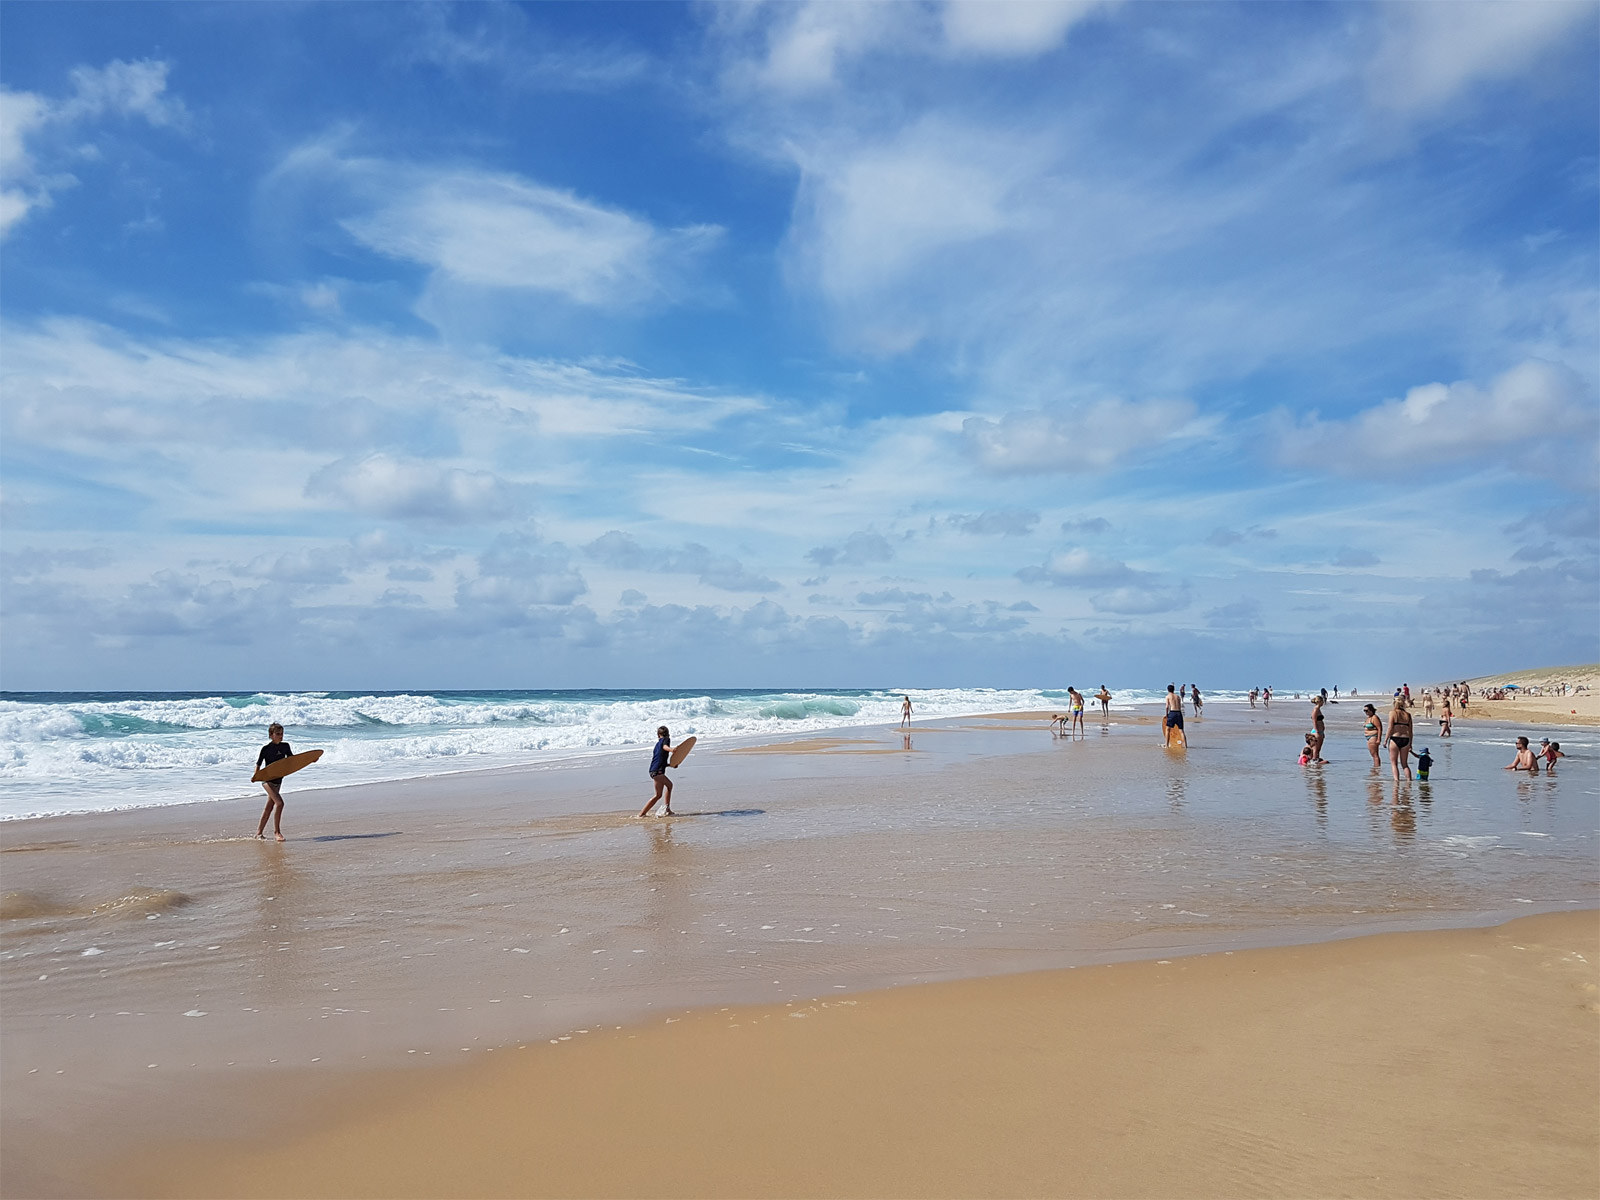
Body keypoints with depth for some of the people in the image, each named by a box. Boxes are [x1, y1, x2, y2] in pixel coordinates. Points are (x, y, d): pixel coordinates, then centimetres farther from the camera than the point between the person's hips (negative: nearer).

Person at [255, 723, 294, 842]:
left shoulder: (285, 746, 5)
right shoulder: (266, 749, -11)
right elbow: (258, 764, -10)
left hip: (278, 780, 7)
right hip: (267, 779, -6)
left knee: (269, 807, 13)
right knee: (279, 803, -19)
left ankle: (259, 832, 25)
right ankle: (276, 831, -9)